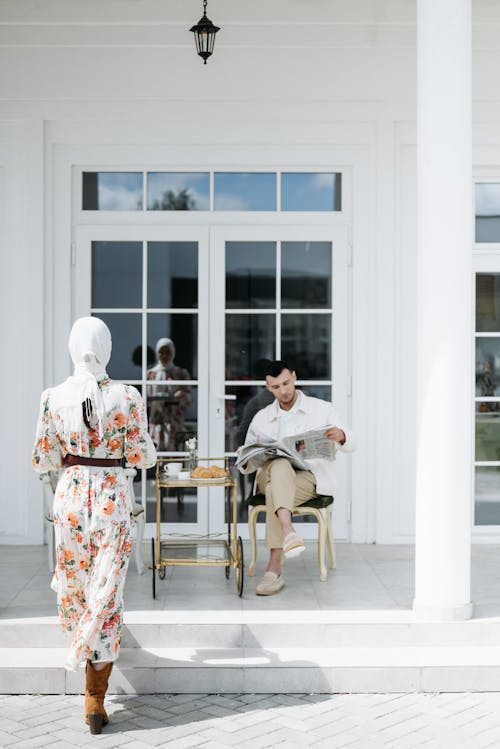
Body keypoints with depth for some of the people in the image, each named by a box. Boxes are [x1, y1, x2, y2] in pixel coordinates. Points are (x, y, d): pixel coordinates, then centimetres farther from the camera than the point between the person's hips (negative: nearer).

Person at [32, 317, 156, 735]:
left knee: (74, 578, 24)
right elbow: (143, 457, -6)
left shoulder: (54, 398, -6)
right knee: (107, 591, 2)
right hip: (113, 499, -1)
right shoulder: (127, 397, -10)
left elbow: (43, 461, 0)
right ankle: (95, 699, 3)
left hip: (71, 496, 2)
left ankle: (81, 642, 48)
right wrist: (132, 450, 17)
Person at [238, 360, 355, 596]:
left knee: (275, 490, -35)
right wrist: (247, 462, -7)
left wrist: (341, 436, -19)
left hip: (309, 477, -1)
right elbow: (246, 463, 20)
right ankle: (289, 533, -59)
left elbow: (349, 444, 7)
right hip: (272, 474, 2)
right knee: (280, 464, -36)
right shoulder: (261, 418, 18)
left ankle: (274, 569, -42)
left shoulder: (321, 409, 12)